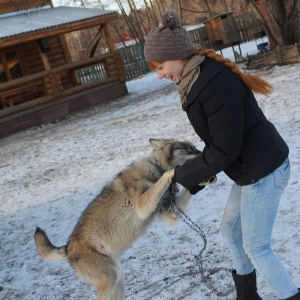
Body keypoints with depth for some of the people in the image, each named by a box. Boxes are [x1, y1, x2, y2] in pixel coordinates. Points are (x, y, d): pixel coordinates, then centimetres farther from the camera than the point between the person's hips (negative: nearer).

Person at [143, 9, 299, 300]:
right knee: (230, 229, 21)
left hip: (263, 171, -10)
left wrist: (183, 175, -13)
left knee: (256, 247, 2)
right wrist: (196, 176, 8)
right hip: (251, 168, 10)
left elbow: (224, 150, -24)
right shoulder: (198, 78, 3)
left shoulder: (217, 85, -27)